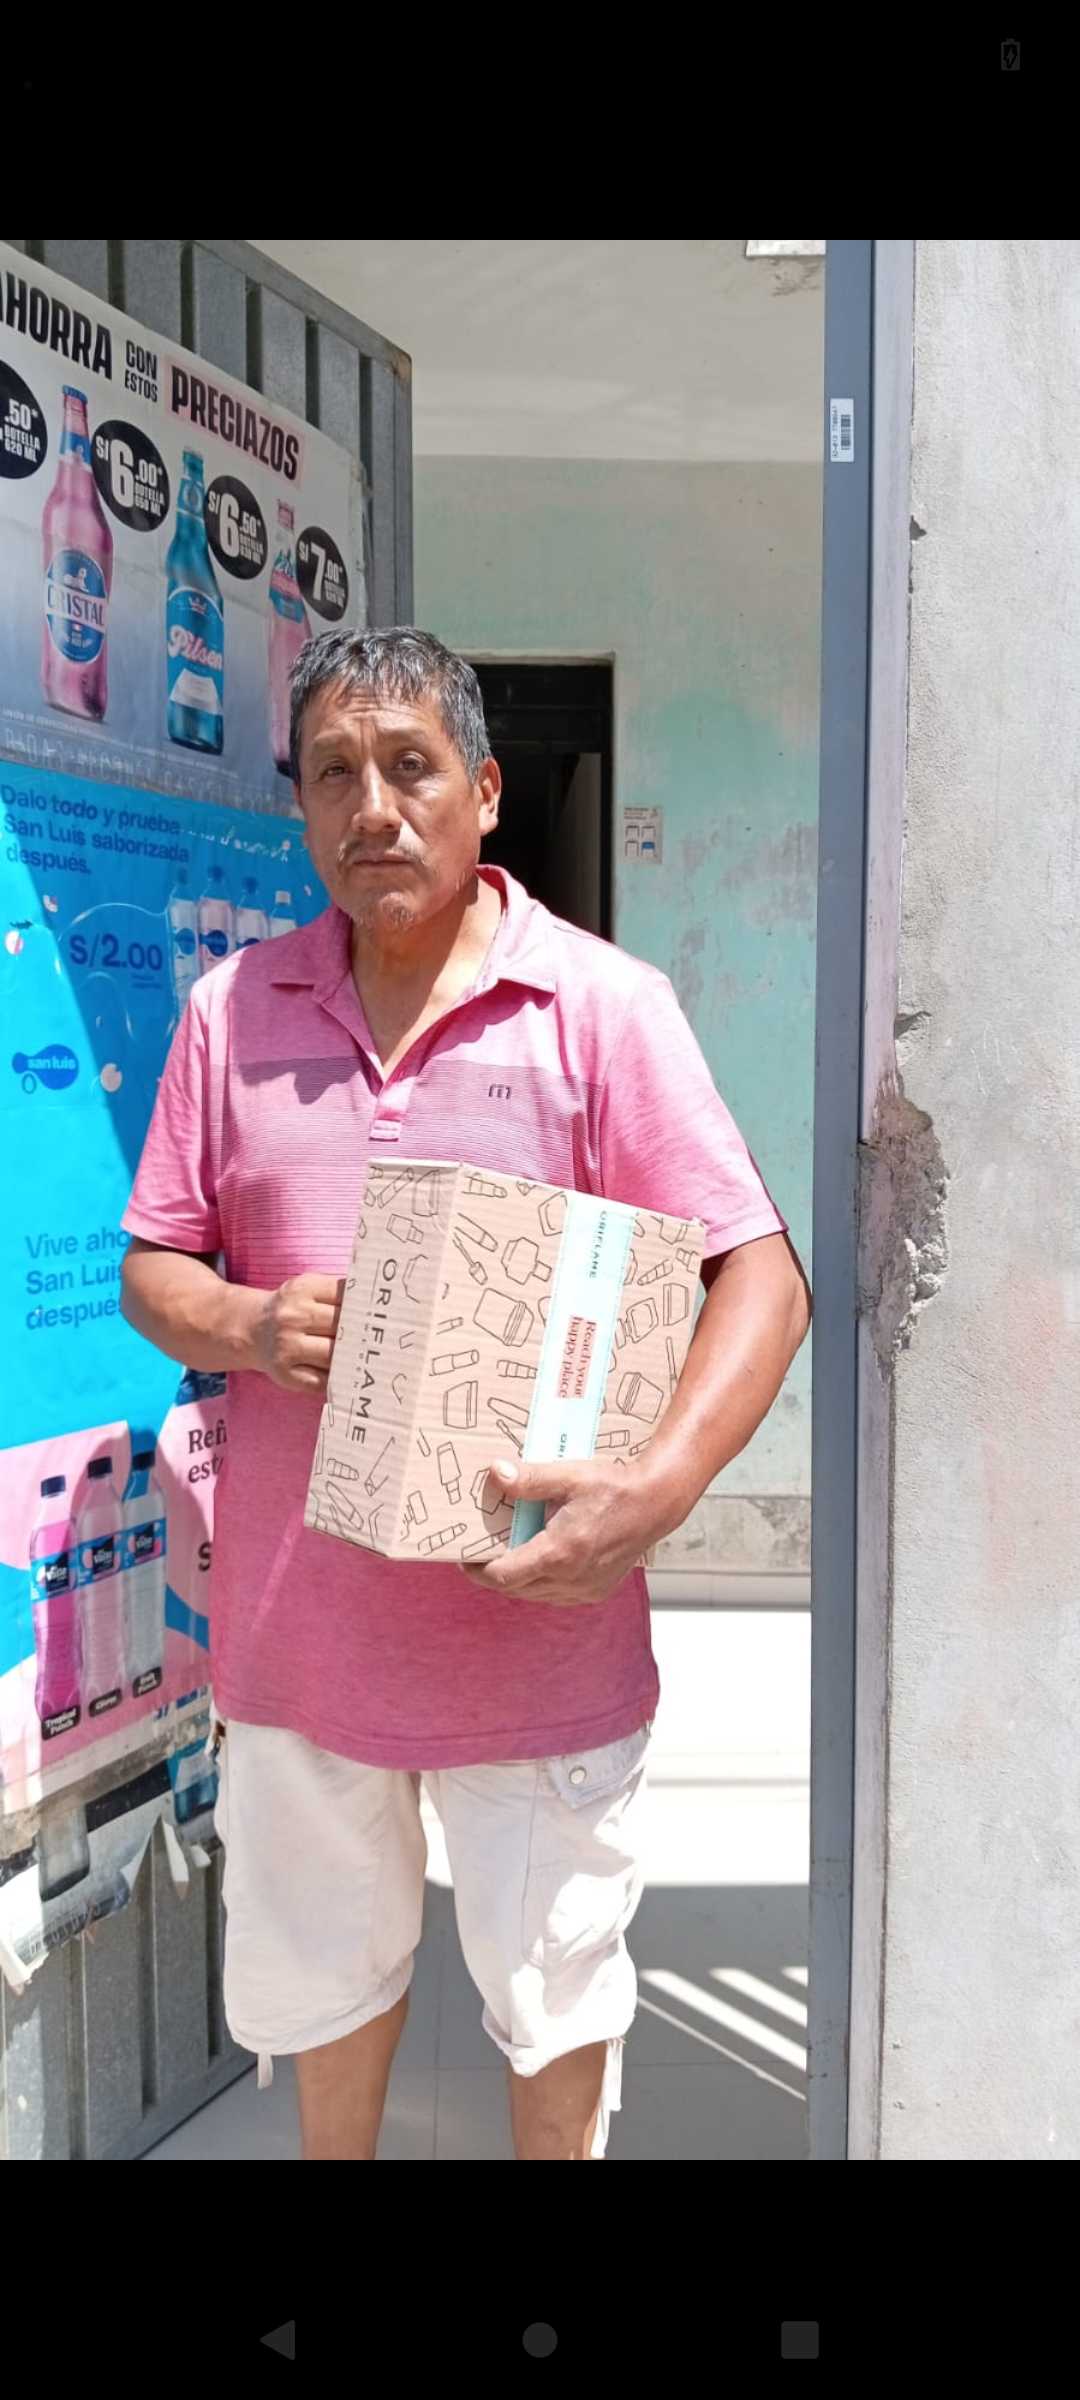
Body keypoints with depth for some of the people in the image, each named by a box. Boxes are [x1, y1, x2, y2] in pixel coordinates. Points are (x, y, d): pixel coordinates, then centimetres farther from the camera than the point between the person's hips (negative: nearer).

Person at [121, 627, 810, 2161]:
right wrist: (245, 1325, -15)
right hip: (297, 1617, 4)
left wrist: (657, 1489, -29)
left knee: (557, 1995, 18)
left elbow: (761, 1279, -13)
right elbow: (153, 1270, 8)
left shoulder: (603, 1006, -9)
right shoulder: (234, 1010, 3)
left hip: (535, 1623, -3)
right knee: (320, 1975, 25)